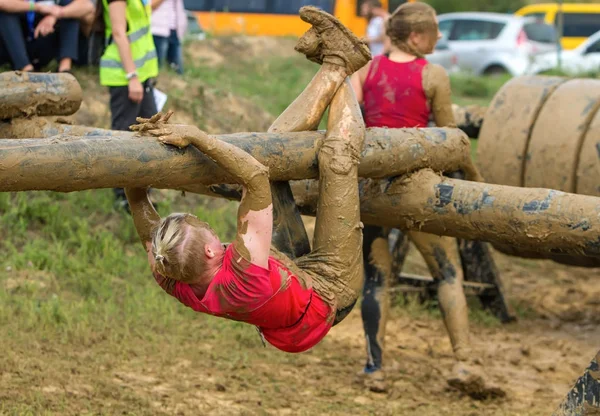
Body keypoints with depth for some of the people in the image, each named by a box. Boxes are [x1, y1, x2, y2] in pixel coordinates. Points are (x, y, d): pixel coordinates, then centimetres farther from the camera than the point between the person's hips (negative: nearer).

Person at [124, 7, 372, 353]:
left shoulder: (175, 282, -26)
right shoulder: (241, 280, -47)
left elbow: (137, 200, -15)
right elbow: (256, 176, -52)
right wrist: (195, 136, -49)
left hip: (296, 271, 6)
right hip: (331, 287, -6)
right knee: (338, 157, -15)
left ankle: (335, 67, 12)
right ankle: (339, 64, 9)